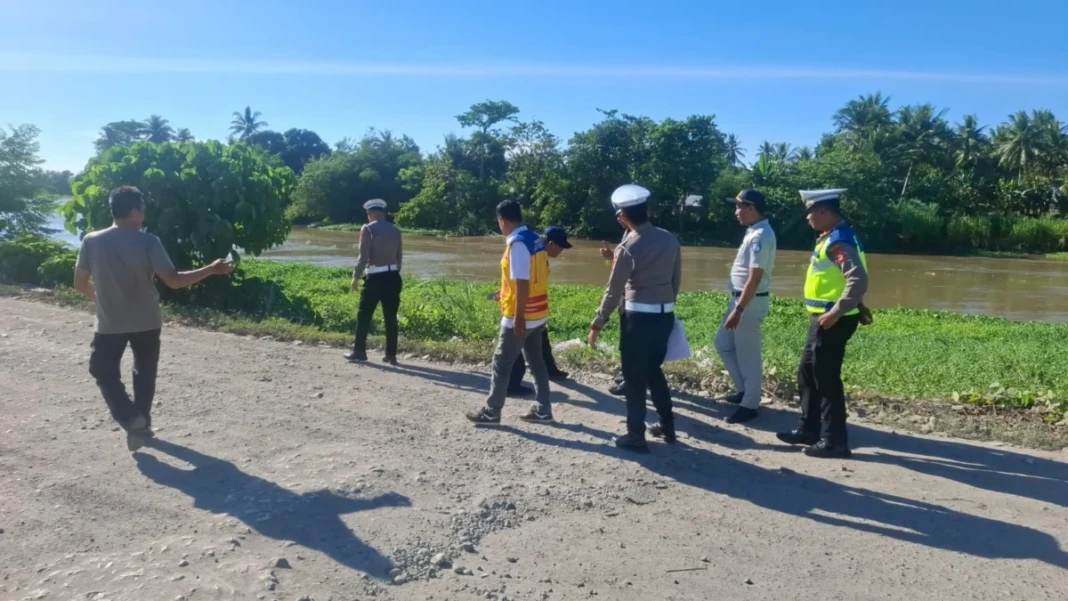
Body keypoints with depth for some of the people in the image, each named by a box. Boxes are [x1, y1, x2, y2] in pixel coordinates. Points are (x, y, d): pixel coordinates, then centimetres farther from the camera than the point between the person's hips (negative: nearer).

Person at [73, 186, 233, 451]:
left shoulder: (91, 241, -7)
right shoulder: (148, 242, -14)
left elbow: (80, 284, 0)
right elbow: (173, 280, -16)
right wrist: (212, 270, -10)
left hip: (110, 324, 0)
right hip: (146, 323, 0)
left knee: (105, 372, 14)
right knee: (144, 373, 18)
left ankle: (132, 421, -2)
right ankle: (142, 423, 26)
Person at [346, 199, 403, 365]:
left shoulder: (367, 229, -5)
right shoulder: (395, 230, 9)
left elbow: (364, 256, -10)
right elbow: (399, 256, 12)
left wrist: (356, 276, -1)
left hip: (375, 277, -4)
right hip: (393, 276, 5)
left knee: (364, 315, 8)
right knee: (391, 317, 8)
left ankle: (359, 351, 13)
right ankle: (391, 355, 10)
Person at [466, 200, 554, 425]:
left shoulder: (517, 243, -19)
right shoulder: (535, 239, 9)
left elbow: (522, 283, -23)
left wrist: (518, 317, -22)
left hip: (522, 317, -9)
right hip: (538, 314, 9)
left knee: (502, 364, 3)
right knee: (536, 361, 15)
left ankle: (491, 412, 14)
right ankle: (543, 410, 21)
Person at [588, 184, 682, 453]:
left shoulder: (628, 247, -16)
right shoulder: (670, 239, 3)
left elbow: (613, 291, -13)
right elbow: (676, 279, 11)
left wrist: (597, 324, -4)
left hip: (639, 316, -6)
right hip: (665, 314, 6)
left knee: (635, 377, 5)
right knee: (654, 370, 22)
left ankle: (636, 436, 14)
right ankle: (667, 425, 30)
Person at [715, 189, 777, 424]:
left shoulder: (761, 236, -20)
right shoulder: (754, 232, 11)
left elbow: (754, 279, -25)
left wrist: (738, 310, -26)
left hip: (751, 302, -10)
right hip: (740, 298, 10)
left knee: (748, 356, 1)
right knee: (723, 344, 18)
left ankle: (749, 405, 13)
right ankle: (744, 389, 31)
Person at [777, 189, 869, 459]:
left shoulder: (840, 240, -19)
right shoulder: (831, 237, 13)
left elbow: (859, 281, -29)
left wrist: (836, 312, -25)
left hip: (833, 321, -10)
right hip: (822, 319, 10)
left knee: (826, 379, -2)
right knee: (808, 375, 17)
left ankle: (834, 441, 9)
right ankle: (809, 429, 28)